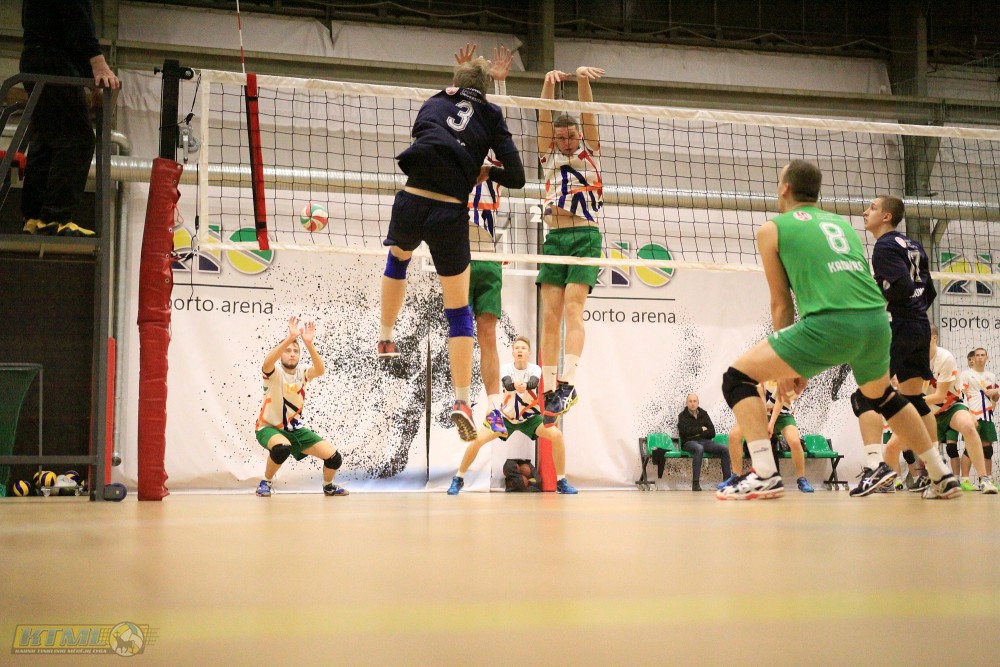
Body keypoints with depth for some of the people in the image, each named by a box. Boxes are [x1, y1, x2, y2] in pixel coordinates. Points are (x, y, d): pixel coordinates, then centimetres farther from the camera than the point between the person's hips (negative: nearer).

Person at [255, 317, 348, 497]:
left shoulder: (303, 374, -4)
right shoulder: (274, 373, -15)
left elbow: (320, 370, -27)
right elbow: (267, 363, -40)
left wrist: (309, 343, -42)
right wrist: (290, 338, -51)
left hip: (295, 428, 5)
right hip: (269, 428, -5)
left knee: (333, 456, -7)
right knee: (282, 447, -40)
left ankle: (328, 486, 26)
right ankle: (266, 482, -12)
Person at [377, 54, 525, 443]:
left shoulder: (432, 105, 17)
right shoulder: (491, 118, 10)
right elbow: (516, 177, 4)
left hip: (411, 203, 2)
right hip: (451, 215, -2)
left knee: (398, 258, 39)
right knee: (459, 311, 10)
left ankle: (386, 338, 47)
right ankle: (462, 401, 1)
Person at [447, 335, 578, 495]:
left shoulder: (534, 369, -17)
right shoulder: (506, 368, -18)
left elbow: (534, 383, -40)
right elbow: (507, 384, -39)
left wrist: (525, 385, -64)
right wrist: (515, 385, -63)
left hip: (530, 417, 0)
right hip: (506, 416, 0)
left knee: (556, 435, -21)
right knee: (477, 440, -18)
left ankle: (561, 482, -7)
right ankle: (458, 479, 2)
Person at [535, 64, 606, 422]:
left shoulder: (590, 152, 12)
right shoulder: (549, 155, 16)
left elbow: (587, 114, -2)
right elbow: (545, 118, 3)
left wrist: (582, 80, -18)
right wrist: (549, 83, -13)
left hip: (585, 237, -3)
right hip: (555, 238, 3)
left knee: (572, 308, -17)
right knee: (550, 315, -5)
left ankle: (567, 383, -26)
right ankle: (549, 389, -6)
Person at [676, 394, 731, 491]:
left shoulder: (703, 414, 16)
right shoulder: (682, 416, 6)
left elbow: (712, 433, 6)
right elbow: (687, 431, -13)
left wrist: (697, 433, -6)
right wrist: (701, 429, -2)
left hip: (705, 441, 4)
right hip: (689, 442, -4)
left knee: (725, 449, -19)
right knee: (699, 449, -40)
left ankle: (727, 480, -18)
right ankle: (695, 483, -44)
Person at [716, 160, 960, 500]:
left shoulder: (772, 228, 12)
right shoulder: (842, 222, 27)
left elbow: (781, 303, 12)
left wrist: (786, 368, 20)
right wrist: (800, 364, 35)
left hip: (831, 325, -6)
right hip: (876, 319, 6)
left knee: (737, 377, 5)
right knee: (880, 395, 35)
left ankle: (764, 475, -10)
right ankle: (942, 476, 38)